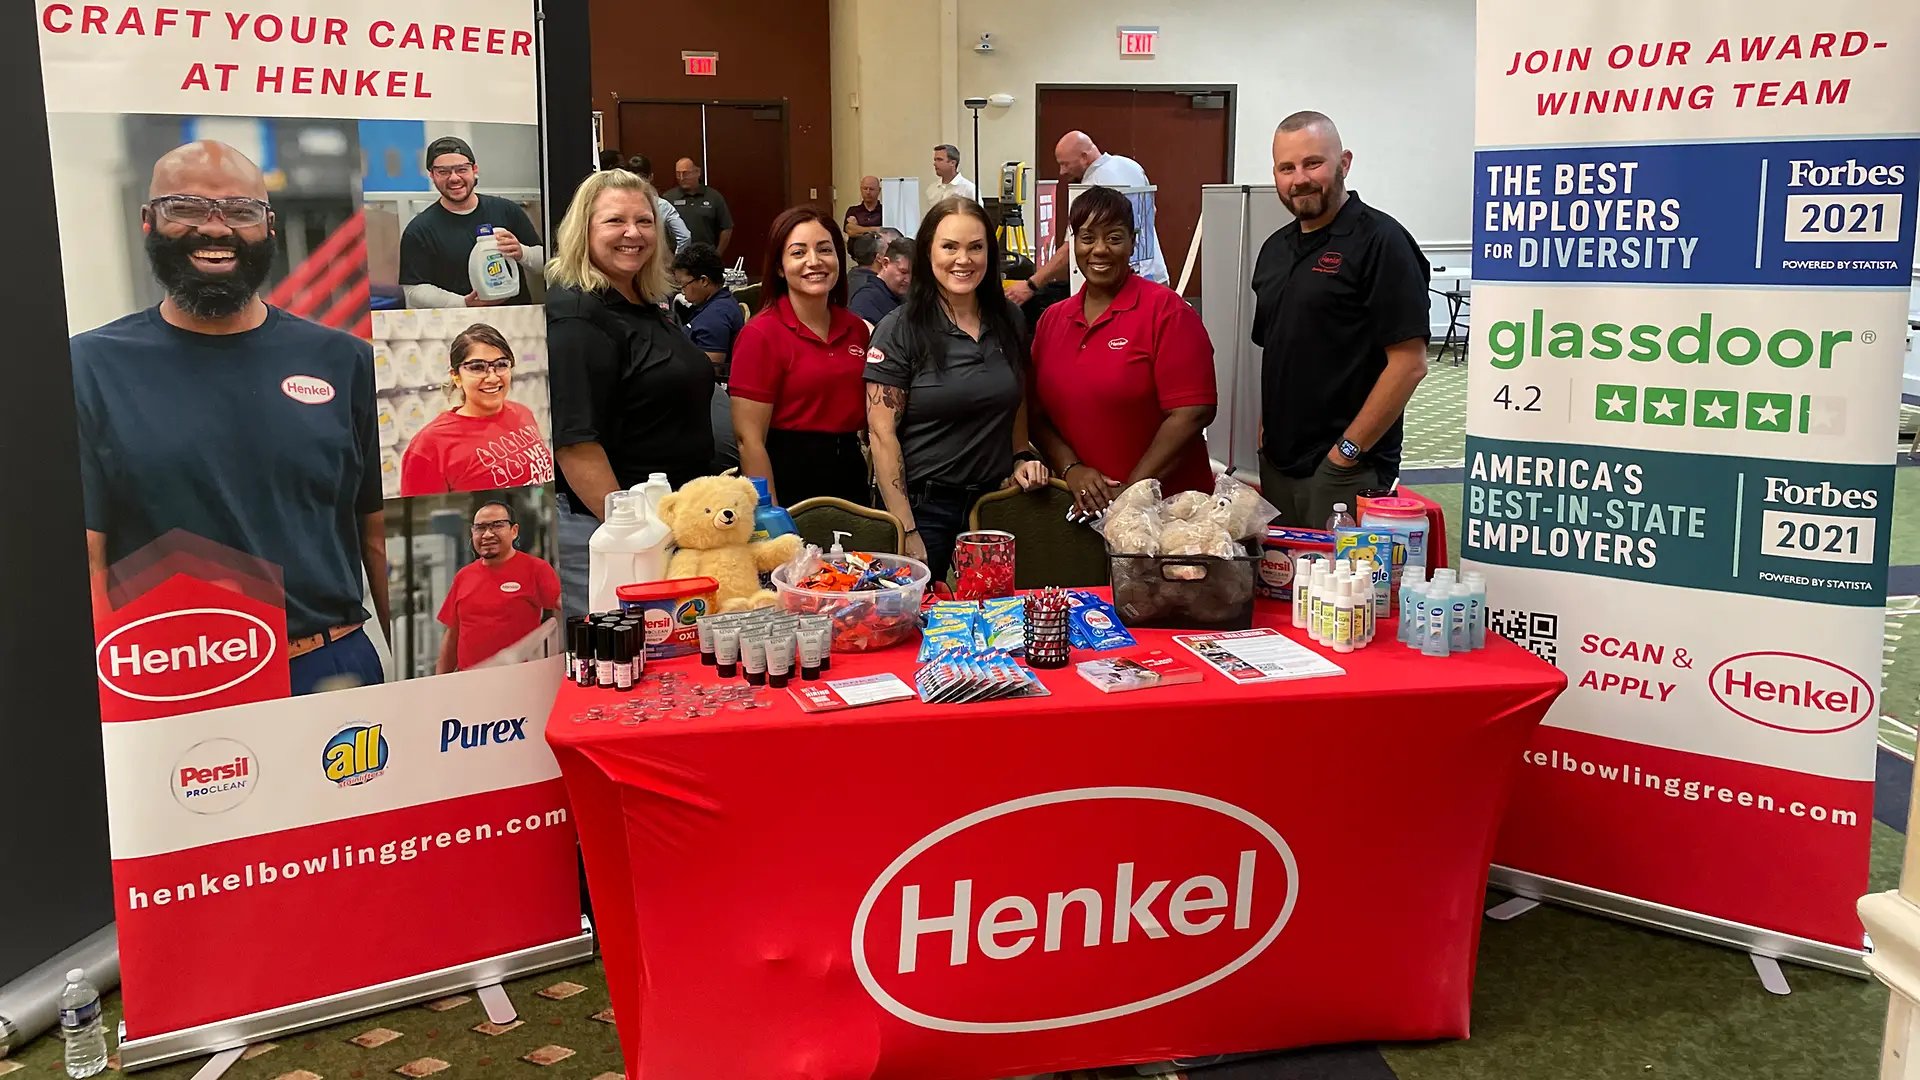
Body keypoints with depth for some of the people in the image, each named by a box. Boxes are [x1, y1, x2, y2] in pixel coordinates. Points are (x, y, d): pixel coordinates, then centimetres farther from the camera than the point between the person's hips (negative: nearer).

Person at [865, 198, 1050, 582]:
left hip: (995, 502, 4)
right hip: (923, 506, -4)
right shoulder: (900, 329, -8)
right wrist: (905, 532, -15)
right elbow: (882, 434, -11)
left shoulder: (1009, 320, 6)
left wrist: (1022, 457, 3)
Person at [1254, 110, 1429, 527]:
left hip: (1345, 474, -7)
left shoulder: (1379, 241, -10)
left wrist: (1347, 452, -16)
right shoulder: (1275, 248, 13)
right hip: (1276, 465, 7)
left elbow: (1409, 363, -16)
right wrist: (1265, 432, 10)